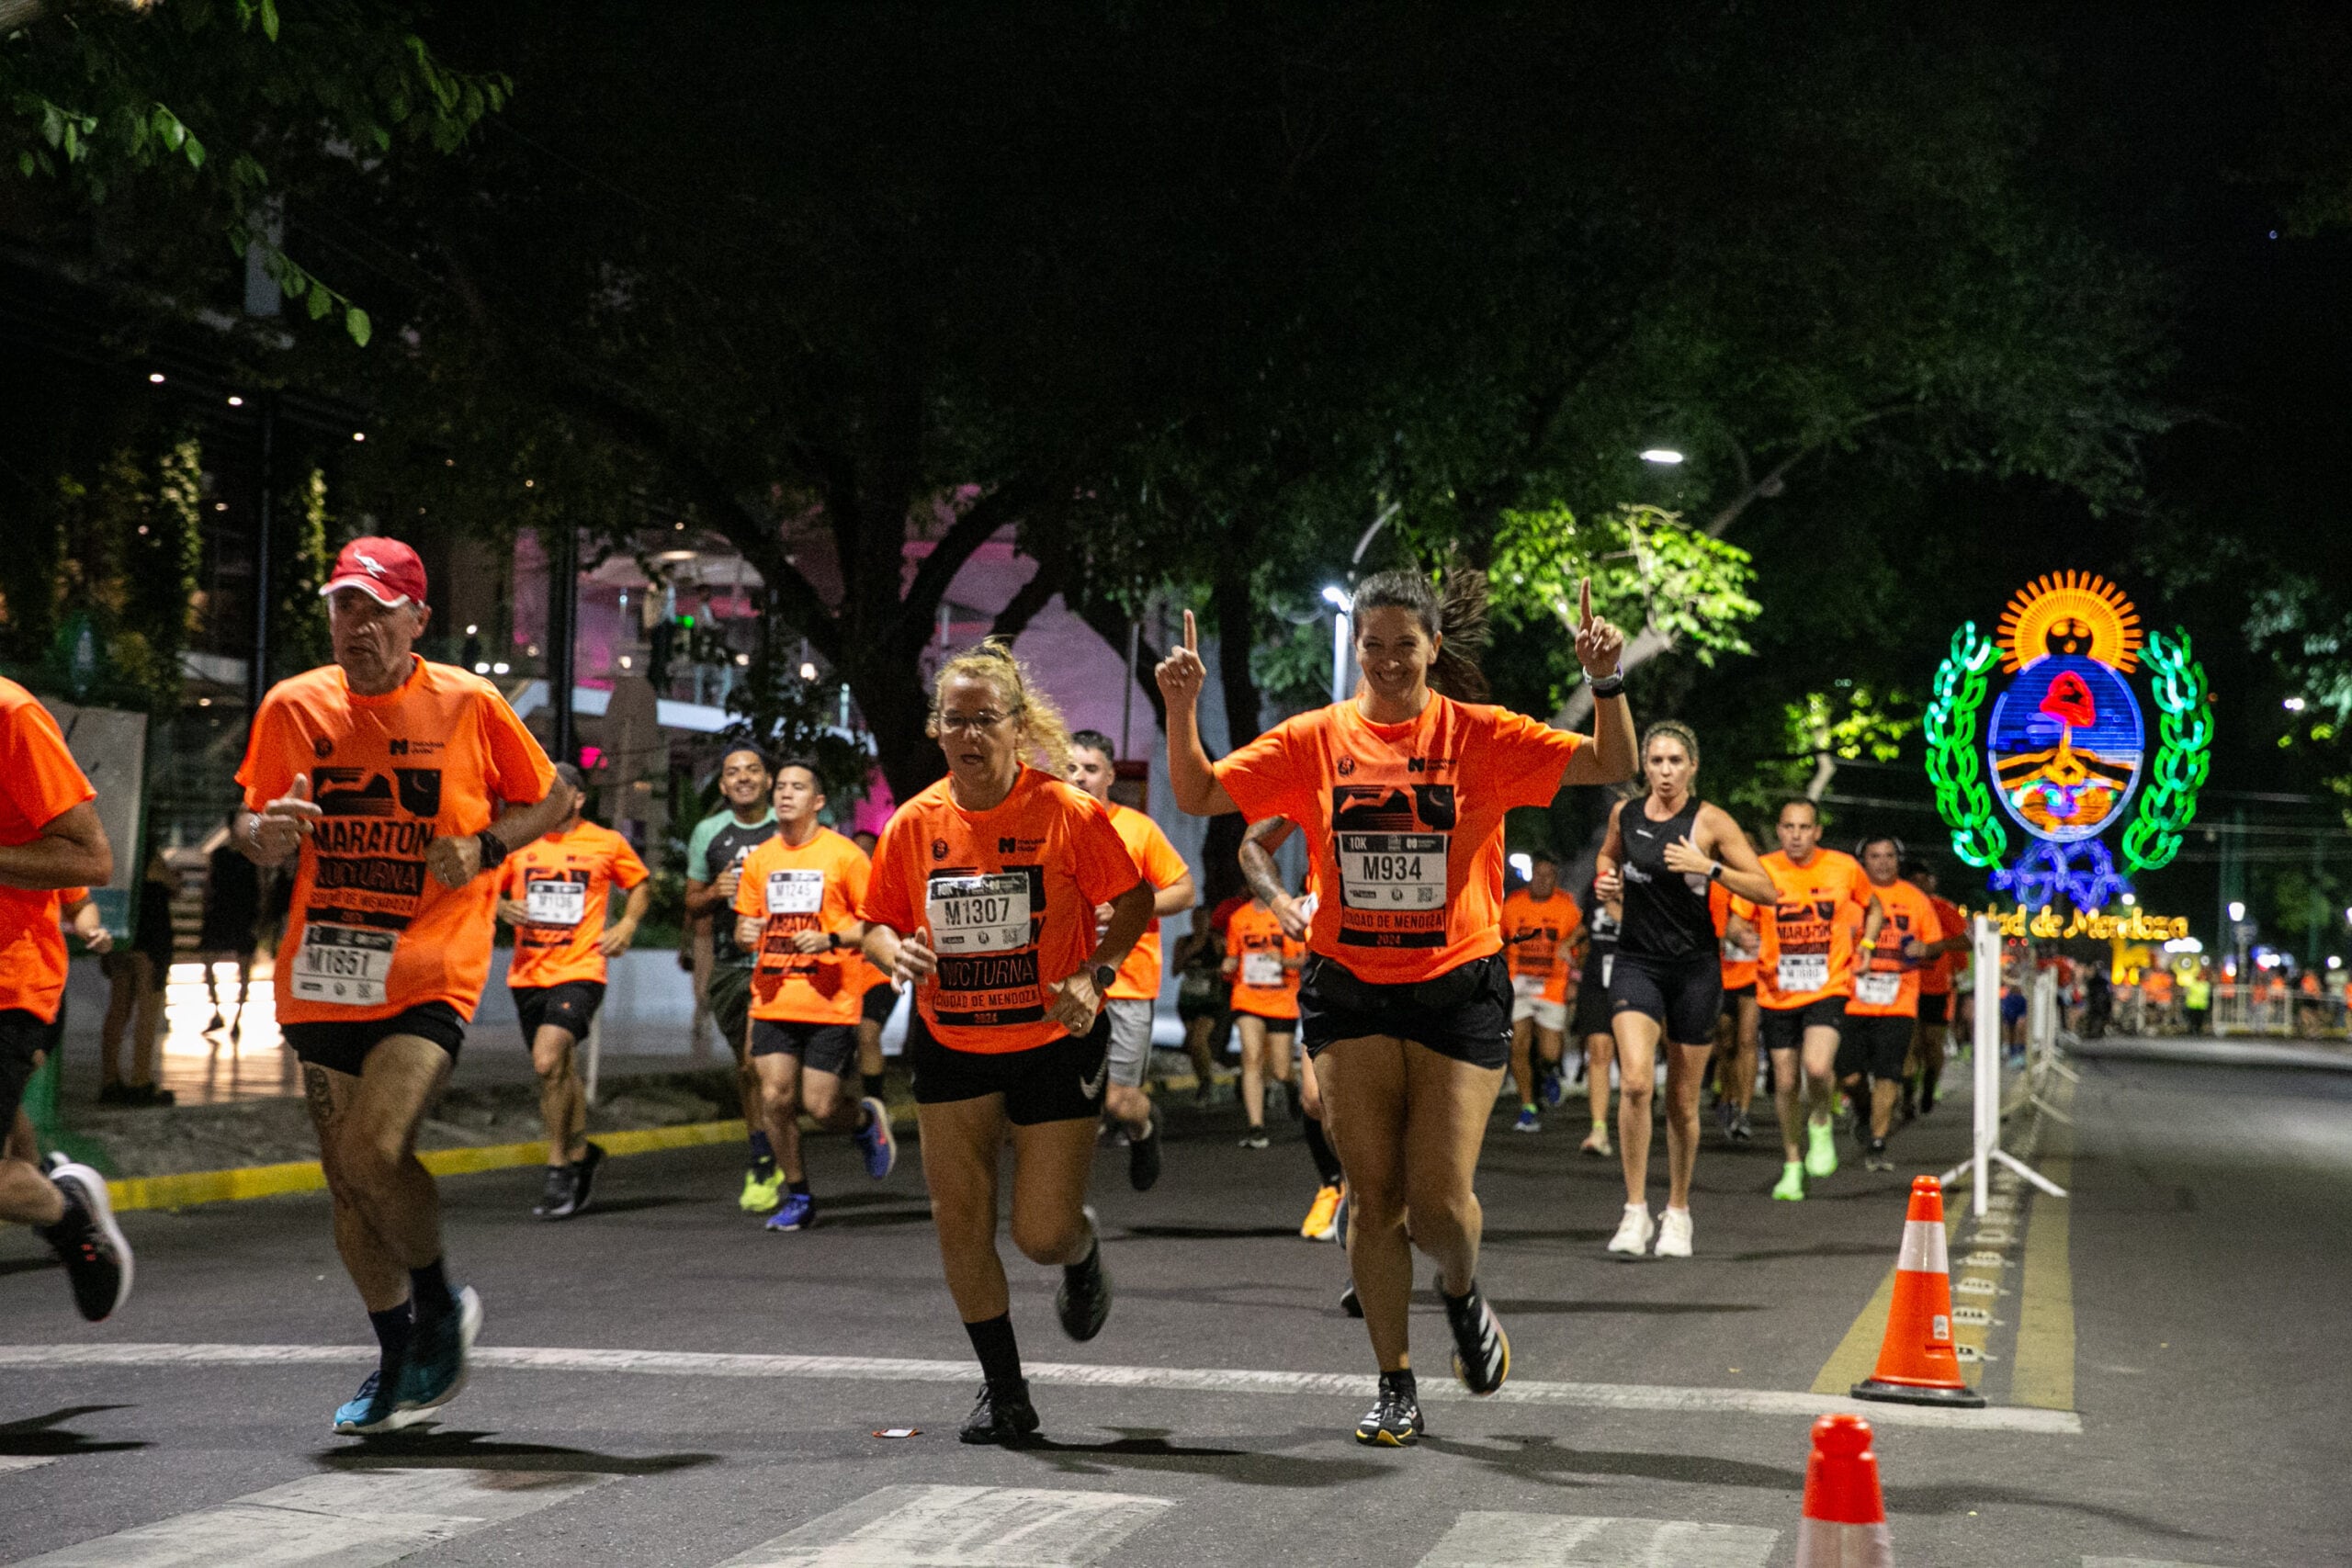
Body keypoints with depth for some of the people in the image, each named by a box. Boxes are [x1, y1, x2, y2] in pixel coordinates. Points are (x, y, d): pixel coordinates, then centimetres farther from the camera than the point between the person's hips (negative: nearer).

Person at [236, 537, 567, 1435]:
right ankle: (401, 1363, 27)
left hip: (429, 976, -4)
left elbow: (549, 800, 9)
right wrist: (267, 832, -13)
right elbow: (254, 833, 11)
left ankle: (440, 1302, 5)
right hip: (322, 979, 4)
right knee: (346, 1179, 9)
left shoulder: (467, 705, -3)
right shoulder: (293, 707, 4)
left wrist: (484, 848, -10)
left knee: (374, 1150, -22)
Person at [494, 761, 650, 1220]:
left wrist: (627, 925, 1)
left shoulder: (607, 843, 2)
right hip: (528, 975, 4)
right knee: (559, 1072, 14)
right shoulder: (519, 843, 7)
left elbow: (642, 884, 16)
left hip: (580, 971, -4)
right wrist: (505, 908, -3)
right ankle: (581, 1153, 35)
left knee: (548, 1060, -22)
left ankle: (560, 1168, -12)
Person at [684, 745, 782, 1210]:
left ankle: (763, 1167, -8)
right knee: (747, 1067, 10)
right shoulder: (709, 833, 9)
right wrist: (715, 893, -6)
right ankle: (766, 1164, 21)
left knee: (758, 1060, -18)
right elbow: (692, 905, 16)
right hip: (729, 961, 4)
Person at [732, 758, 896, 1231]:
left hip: (831, 1004, -4)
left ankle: (867, 1120, 30)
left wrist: (831, 939, -19)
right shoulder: (759, 860, 9)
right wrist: (745, 935, -5)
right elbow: (745, 928, 18)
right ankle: (797, 1196, 13)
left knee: (820, 1106, -6)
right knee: (775, 1098, -5)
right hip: (772, 1002, 4)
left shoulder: (843, 855, -5)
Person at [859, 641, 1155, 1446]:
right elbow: (879, 920, 6)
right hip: (950, 1045, 3)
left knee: (1042, 1234, -4)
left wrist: (1095, 975, -18)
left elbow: (1135, 900, -4)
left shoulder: (1068, 812, -13)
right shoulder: (915, 823, -4)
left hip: (1055, 1041, -3)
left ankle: (1083, 1249, 36)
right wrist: (896, 952, -17)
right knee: (959, 1219, 0)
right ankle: (1004, 1391, 17)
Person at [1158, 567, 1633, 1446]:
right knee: (1373, 1197, 2)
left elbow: (1612, 769, -8)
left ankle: (1463, 1296, 29)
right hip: (1349, 992, 2)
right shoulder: (1315, 740, 3)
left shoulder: (1481, 736, -2)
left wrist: (1606, 682, -23)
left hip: (1458, 990, -1)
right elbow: (1200, 795, 1)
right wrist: (1181, 707, -14)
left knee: (1439, 1201, -6)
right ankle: (1395, 1387, 15)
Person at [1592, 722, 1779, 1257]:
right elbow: (1607, 854, 27)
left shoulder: (1711, 822, -6)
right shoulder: (1624, 813, 4)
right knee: (1635, 1082, -19)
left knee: (1683, 1100, 7)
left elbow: (1766, 889, -7)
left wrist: (1708, 867, -19)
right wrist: (1606, 879, 5)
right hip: (1637, 963, 1)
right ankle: (1635, 1210, -11)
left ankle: (1677, 1211, 26)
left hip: (1695, 969, -1)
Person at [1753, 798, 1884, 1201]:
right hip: (1778, 993, 2)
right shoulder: (1763, 870, -4)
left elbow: (1873, 909, 16)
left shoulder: (1844, 868, -2)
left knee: (1818, 1067, -24)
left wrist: (1865, 948, 2)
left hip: (1829, 989, -2)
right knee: (1786, 1082, 7)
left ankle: (1821, 1123, 9)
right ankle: (1792, 1166, 25)